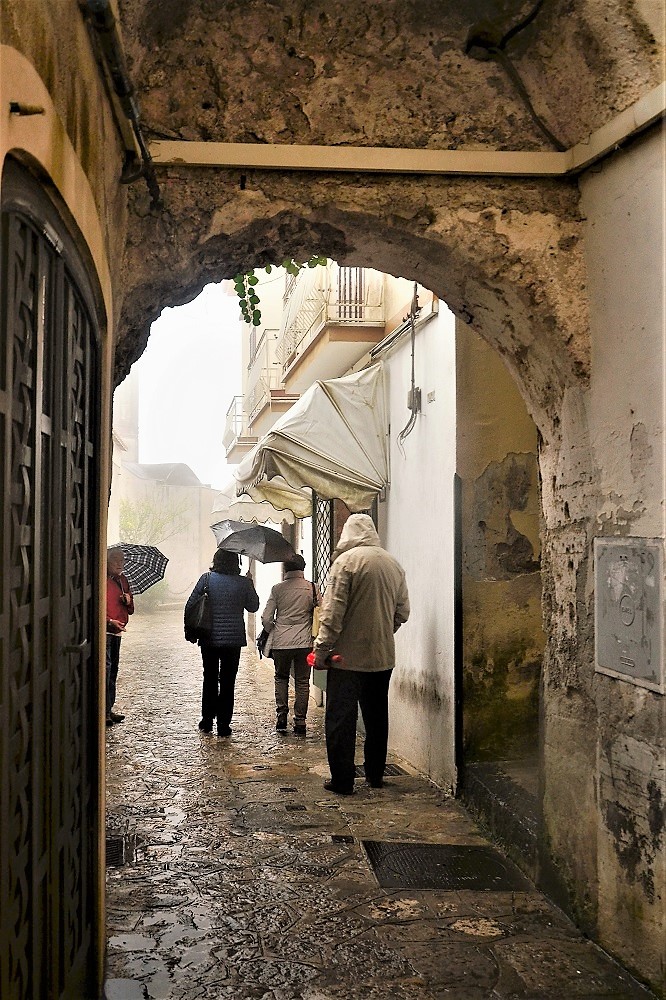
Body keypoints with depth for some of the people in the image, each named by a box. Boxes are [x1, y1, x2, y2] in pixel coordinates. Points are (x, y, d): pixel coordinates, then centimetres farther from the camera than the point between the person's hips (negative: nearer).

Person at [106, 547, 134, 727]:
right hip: (103, 630, -8)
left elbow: (130, 610, 21)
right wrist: (110, 621, -21)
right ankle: (104, 711, -13)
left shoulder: (123, 580, 16)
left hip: (117, 631, 8)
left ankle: (109, 709, 20)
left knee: (113, 670, 12)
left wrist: (128, 601, -1)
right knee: (105, 667, -14)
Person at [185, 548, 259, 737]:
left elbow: (190, 606, -5)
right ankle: (223, 724, 5)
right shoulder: (244, 583, -6)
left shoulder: (206, 579, -6)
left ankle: (207, 720, 20)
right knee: (227, 682, 6)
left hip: (209, 638, 1)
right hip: (233, 639, -1)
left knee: (209, 679, 16)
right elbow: (253, 607, 6)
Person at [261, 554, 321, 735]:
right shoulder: (312, 588, -2)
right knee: (302, 681, 9)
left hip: (281, 642, 0)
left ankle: (281, 715, 8)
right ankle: (300, 722, 8)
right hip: (304, 641, 0)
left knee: (281, 678, 18)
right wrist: (315, 635, 17)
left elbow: (266, 618, -3)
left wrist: (271, 632, 16)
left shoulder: (278, 589, -3)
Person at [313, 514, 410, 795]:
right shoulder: (394, 564, 6)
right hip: (383, 656, 6)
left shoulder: (346, 561, -11)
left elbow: (333, 612, -16)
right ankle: (375, 774, 25)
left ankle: (342, 780, 4)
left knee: (340, 719, 2)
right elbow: (402, 611, 12)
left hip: (348, 656, -6)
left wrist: (321, 650, -11)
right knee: (377, 718, 17)